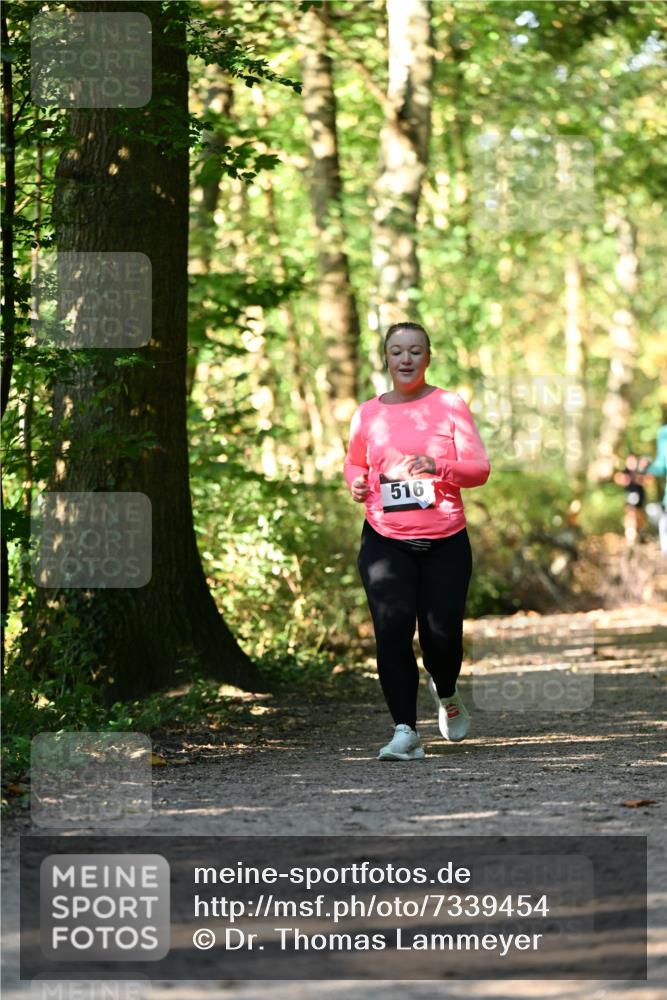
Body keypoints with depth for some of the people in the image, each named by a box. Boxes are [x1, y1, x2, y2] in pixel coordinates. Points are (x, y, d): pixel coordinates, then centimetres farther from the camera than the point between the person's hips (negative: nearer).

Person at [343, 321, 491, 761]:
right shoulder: (368, 414, 8)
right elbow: (354, 461, 26)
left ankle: (447, 695, 32)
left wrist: (438, 466, -21)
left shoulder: (451, 406, 1)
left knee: (442, 635, -4)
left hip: (446, 542, -1)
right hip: (386, 541, 1)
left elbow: (480, 468, -3)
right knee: (392, 628, -16)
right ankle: (406, 731, -12)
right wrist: (356, 481, 2)